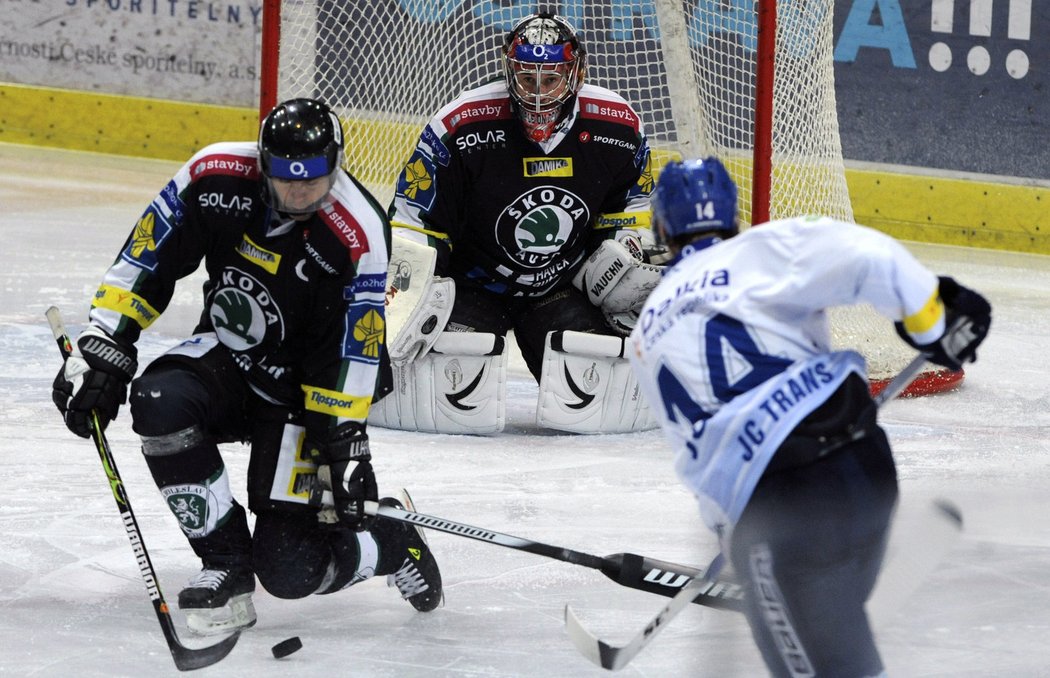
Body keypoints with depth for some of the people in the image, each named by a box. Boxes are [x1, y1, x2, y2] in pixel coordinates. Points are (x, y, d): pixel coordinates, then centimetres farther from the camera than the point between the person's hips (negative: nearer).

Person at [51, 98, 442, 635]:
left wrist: (345, 444, -22)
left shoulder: (359, 236, -24)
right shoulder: (216, 179, -17)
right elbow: (144, 262, -8)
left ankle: (391, 539, 21)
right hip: (226, 357, 4)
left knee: (291, 568, -14)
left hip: (302, 391, -4)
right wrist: (102, 348, -13)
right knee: (162, 402, -32)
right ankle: (226, 566, -14)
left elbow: (353, 355, -20)